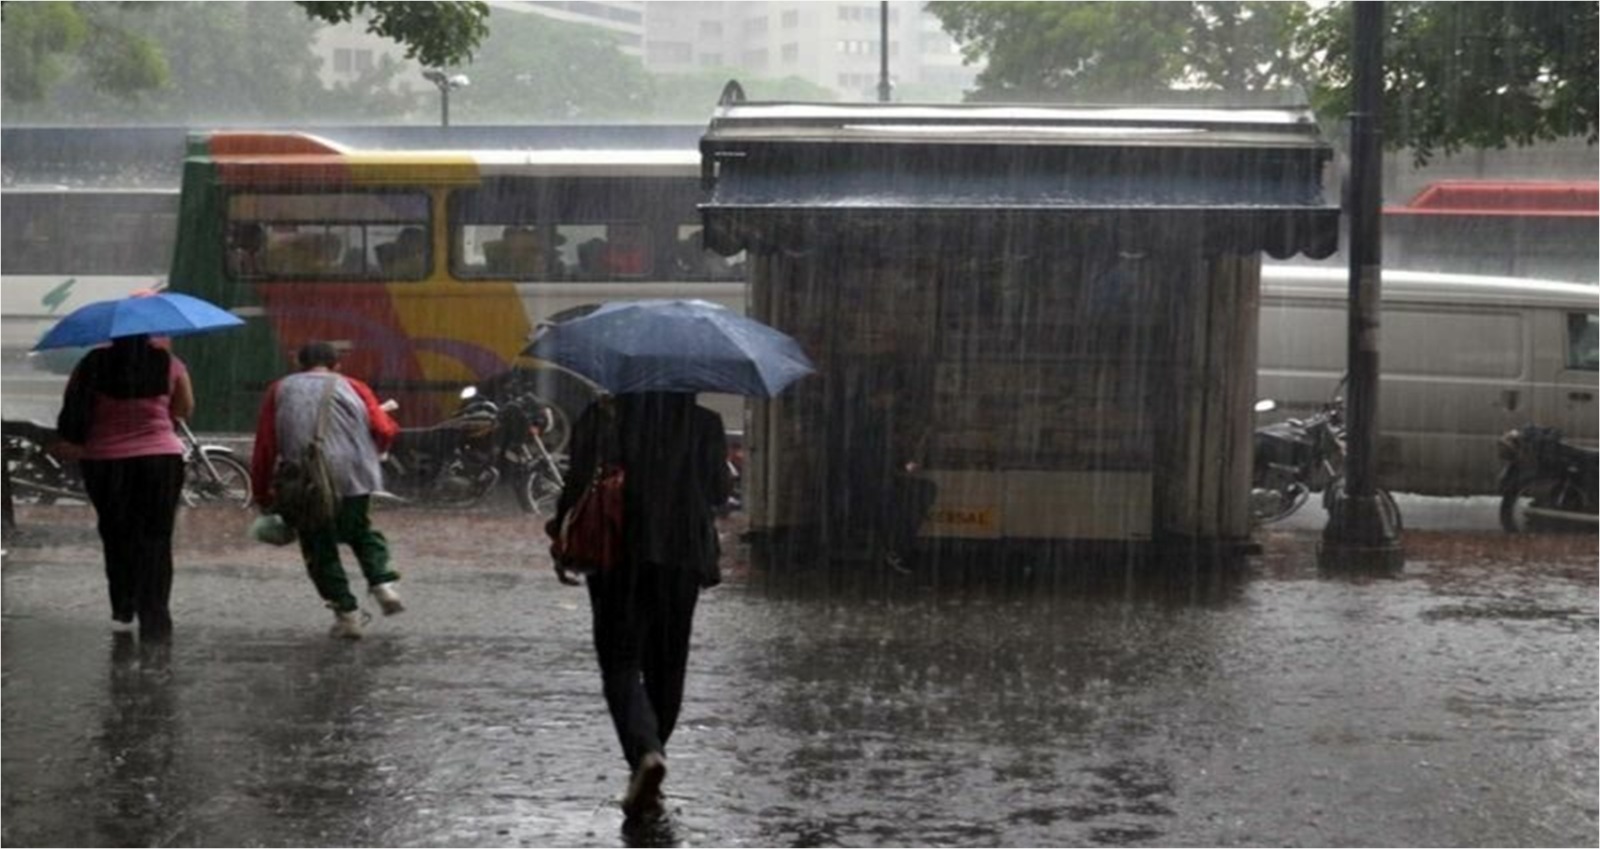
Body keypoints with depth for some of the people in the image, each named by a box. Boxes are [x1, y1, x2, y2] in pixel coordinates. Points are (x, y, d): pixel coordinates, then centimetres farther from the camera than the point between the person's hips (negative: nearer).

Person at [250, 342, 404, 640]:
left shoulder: (280, 391, 17)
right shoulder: (351, 386, 16)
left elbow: (264, 448, 11)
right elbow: (384, 430, 4)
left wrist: (263, 497, 16)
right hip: (354, 475, 1)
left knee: (320, 549, 10)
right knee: (360, 530, 24)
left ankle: (347, 612, 4)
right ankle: (382, 581, 4)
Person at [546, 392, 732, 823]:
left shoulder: (601, 418, -5)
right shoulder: (705, 425, -1)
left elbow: (580, 483, -7)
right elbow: (721, 491, 4)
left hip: (617, 557, -2)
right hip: (681, 557, 2)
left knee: (621, 665, -2)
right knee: (665, 666, 16)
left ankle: (646, 752, -25)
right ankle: (649, 752, 22)